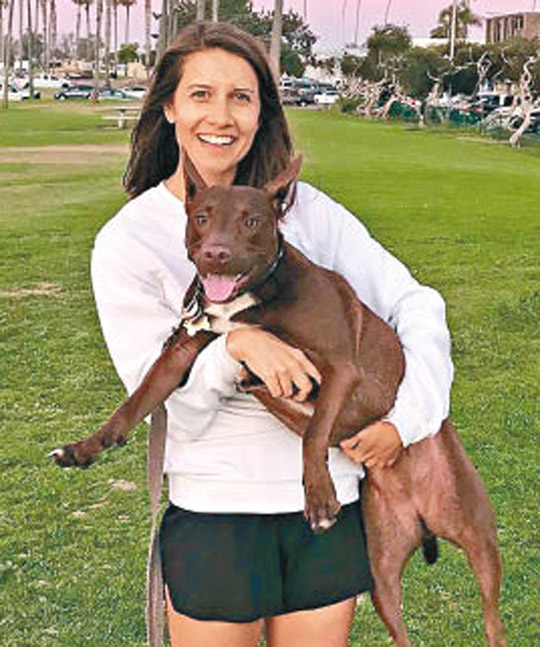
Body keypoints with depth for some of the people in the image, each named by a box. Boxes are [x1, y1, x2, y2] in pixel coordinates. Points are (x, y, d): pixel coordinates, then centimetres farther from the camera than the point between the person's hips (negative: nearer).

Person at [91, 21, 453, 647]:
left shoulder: (302, 209, 1)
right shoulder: (128, 240, -6)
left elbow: (416, 306, 3)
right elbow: (174, 408, -10)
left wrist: (407, 420, -8)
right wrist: (234, 344, -28)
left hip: (330, 502, 3)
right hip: (213, 513, -2)